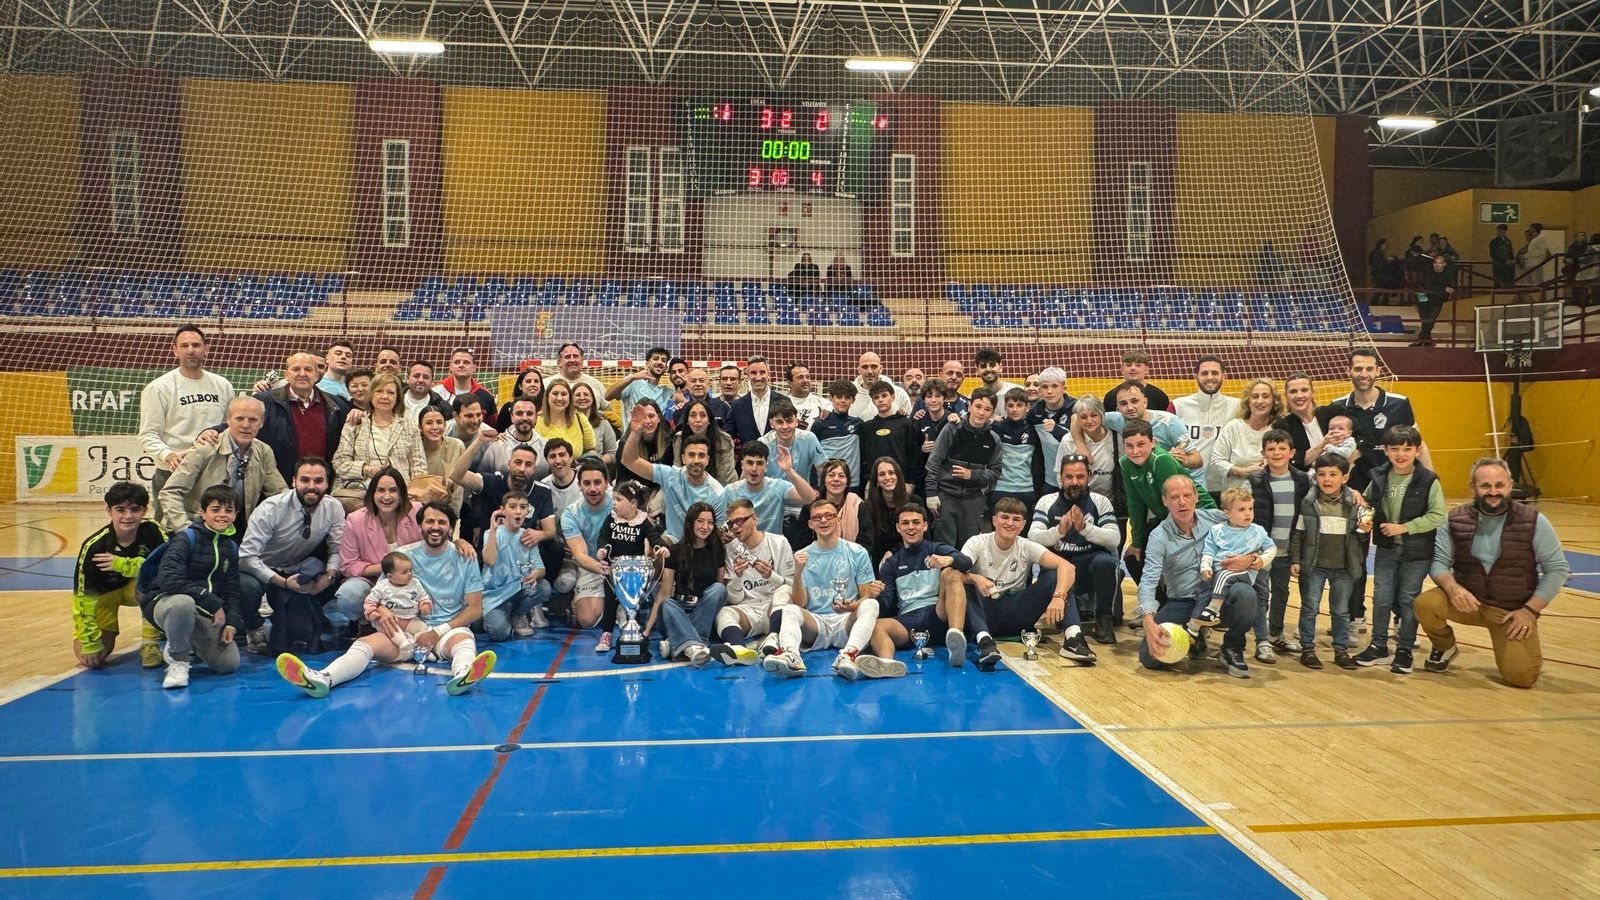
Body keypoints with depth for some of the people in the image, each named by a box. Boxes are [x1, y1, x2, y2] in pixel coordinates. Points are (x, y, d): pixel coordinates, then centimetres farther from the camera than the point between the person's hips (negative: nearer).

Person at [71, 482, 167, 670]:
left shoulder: (152, 531, -23)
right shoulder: (94, 546, -25)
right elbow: (83, 595, -20)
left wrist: (122, 565, -38)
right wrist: (89, 642, -19)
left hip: (135, 587, 1)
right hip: (102, 593, 0)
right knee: (94, 658, -13)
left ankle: (151, 643, -16)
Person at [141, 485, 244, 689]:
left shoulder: (231, 547, 9)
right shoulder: (186, 539, -12)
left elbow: (232, 591, 11)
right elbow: (168, 580, -26)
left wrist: (231, 623, -6)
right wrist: (213, 603, -25)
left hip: (204, 615, 6)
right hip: (165, 602, -6)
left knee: (230, 664, -11)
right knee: (183, 603, -43)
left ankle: (188, 644, 23)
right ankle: (178, 660, -14)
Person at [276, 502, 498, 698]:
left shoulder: (465, 558, 5)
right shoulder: (404, 555, 10)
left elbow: (475, 608, 2)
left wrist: (439, 632, -10)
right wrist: (381, 610, -15)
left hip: (450, 628, -2)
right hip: (410, 628, 3)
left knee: (465, 641, -38)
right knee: (367, 643, -25)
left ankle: (463, 675, -71)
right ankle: (322, 678, -52)